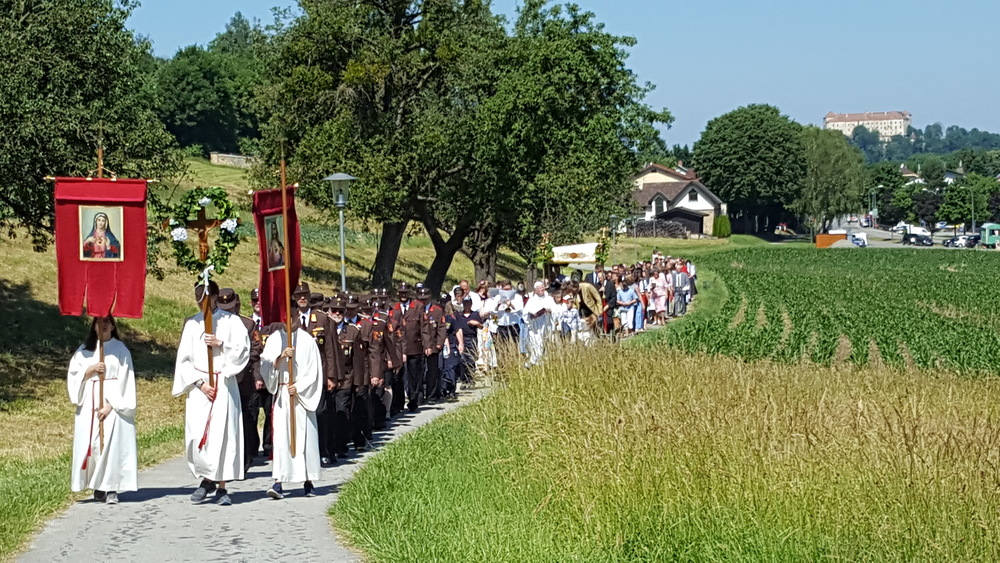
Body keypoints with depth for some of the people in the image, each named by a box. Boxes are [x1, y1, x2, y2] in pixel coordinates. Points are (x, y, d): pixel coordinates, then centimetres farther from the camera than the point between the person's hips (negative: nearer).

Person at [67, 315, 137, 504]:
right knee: (92, 444, 0)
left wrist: (110, 405, -13)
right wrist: (91, 369, -11)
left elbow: (124, 380, -4)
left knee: (112, 444, -11)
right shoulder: (84, 350, 13)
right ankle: (98, 487, 7)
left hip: (113, 404, -3)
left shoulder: (120, 350, 2)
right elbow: (73, 374, 7)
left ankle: (112, 489, -11)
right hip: (89, 405, 3)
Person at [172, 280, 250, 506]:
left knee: (223, 434, -5)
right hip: (198, 386, 2)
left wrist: (220, 344, -13)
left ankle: (221, 486, 1)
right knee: (196, 435, -6)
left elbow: (243, 349, 0)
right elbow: (184, 359, 7)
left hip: (224, 384, -2)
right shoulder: (192, 324, 11)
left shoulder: (231, 321, 7)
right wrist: (199, 383, -5)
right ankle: (206, 479, 12)